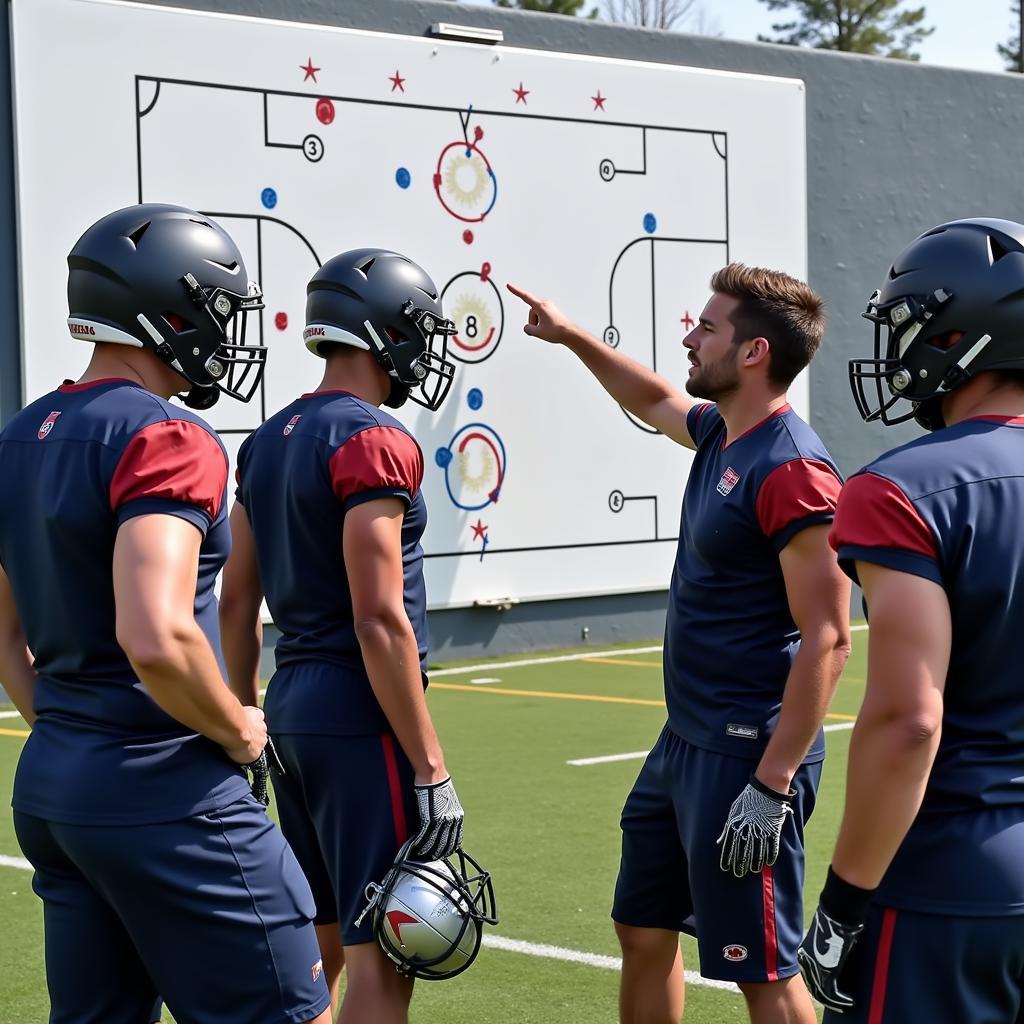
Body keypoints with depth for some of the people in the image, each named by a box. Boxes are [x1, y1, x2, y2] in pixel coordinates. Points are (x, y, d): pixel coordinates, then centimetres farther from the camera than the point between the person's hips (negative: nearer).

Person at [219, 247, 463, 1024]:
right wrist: (432, 770, -17)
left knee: (317, 947, 19)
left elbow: (237, 601, 15)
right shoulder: (373, 442, -15)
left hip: (293, 705, 9)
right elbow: (380, 623, -20)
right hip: (360, 715, -9)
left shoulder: (270, 441, 11)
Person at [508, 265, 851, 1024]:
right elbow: (655, 402, 32)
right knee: (643, 931, 20)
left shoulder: (791, 471, -20)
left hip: (746, 755, -10)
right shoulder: (721, 433, 7)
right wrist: (572, 337, 33)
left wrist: (773, 784, -24)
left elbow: (827, 639, -22)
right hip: (685, 742, 10)